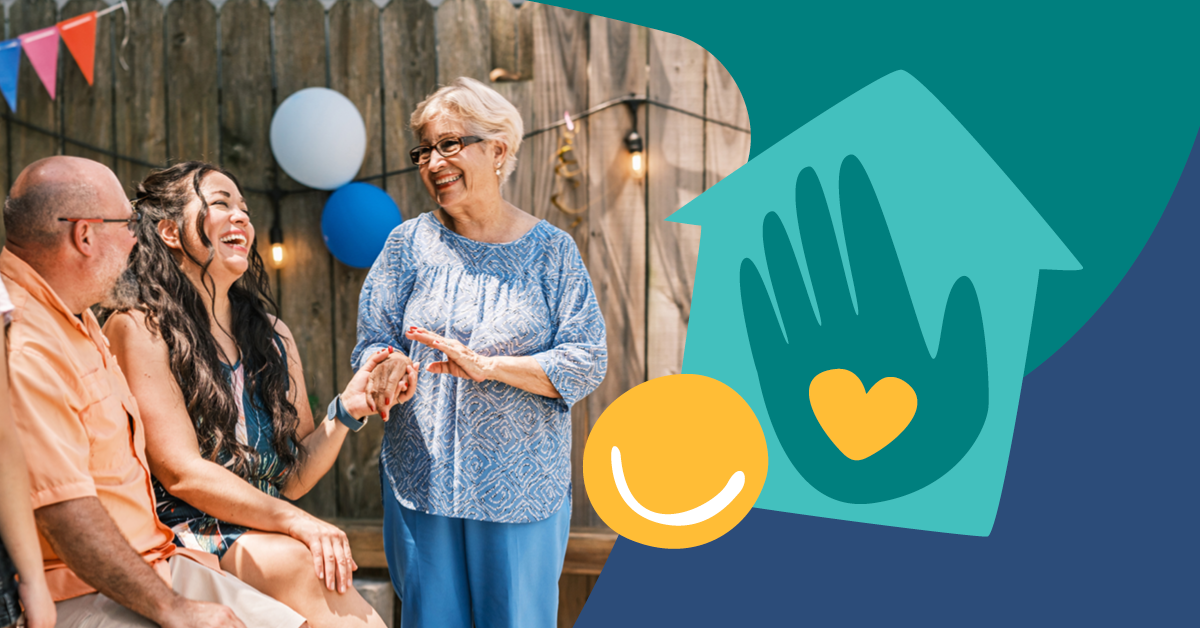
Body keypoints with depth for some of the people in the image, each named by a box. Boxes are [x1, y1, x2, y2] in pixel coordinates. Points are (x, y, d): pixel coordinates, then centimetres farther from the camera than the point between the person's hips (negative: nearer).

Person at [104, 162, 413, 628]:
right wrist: (295, 521, -21)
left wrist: (346, 411, -3)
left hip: (266, 538, 5)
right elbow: (181, 473, -13)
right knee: (294, 559, -32)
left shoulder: (273, 335, 15)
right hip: (181, 538, -5)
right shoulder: (138, 330, -4)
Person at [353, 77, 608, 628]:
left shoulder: (550, 250, -1)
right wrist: (385, 371, -19)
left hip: (524, 487, -1)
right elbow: (372, 342, 5)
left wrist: (488, 365, -19)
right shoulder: (410, 243, 3)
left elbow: (587, 361, -7)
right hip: (422, 477, 1)